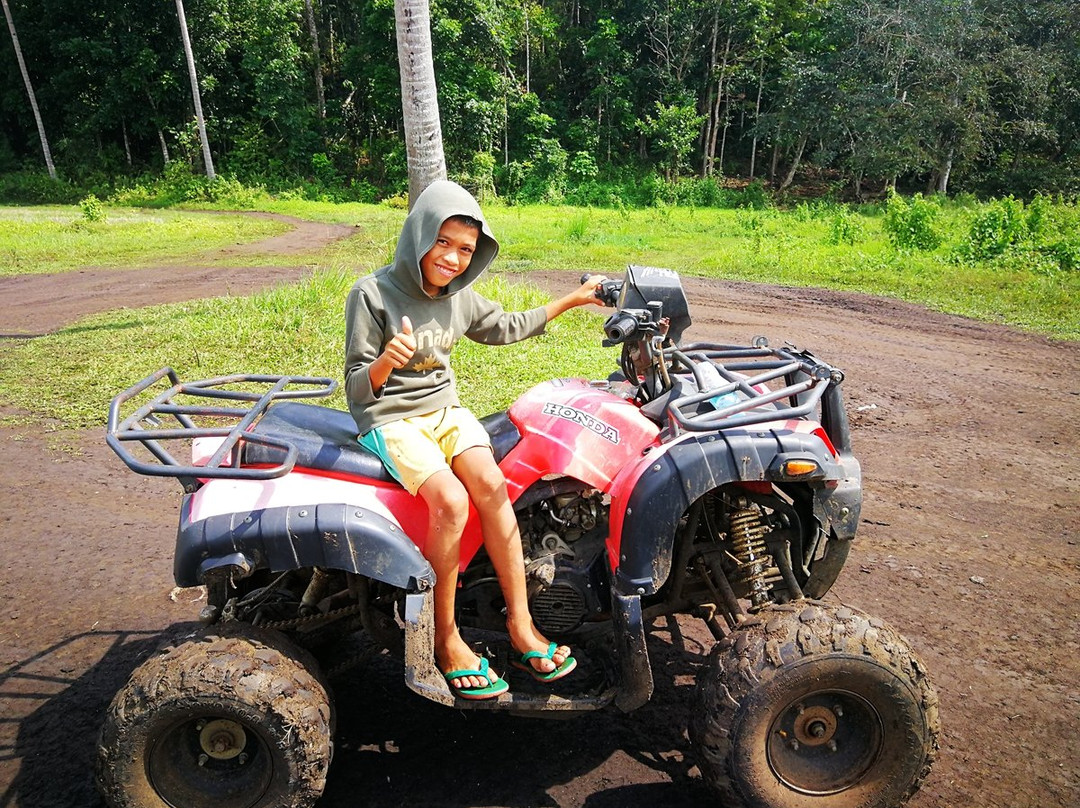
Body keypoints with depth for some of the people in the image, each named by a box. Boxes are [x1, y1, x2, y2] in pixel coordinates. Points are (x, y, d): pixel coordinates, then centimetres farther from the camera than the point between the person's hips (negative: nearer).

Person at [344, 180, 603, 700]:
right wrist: (384, 363, -35)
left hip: (444, 407, 5)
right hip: (392, 419, -4)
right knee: (451, 500, -29)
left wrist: (571, 300, 21)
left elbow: (507, 327, 23)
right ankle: (446, 638, -12)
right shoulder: (371, 295, -13)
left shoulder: (460, 297, 4)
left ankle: (520, 624, -13)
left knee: (491, 486, -24)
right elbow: (358, 390, -12)